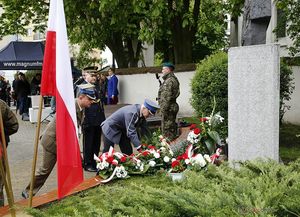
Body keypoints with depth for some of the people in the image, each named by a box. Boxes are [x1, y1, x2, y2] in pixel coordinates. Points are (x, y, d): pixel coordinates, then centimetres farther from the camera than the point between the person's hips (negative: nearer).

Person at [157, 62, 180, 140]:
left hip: (168, 108, -11)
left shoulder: (169, 81, -18)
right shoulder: (173, 79, 16)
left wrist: (163, 109, -21)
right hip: (172, 107, 11)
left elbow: (167, 97, -23)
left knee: (167, 129, -5)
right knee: (171, 127, 17)